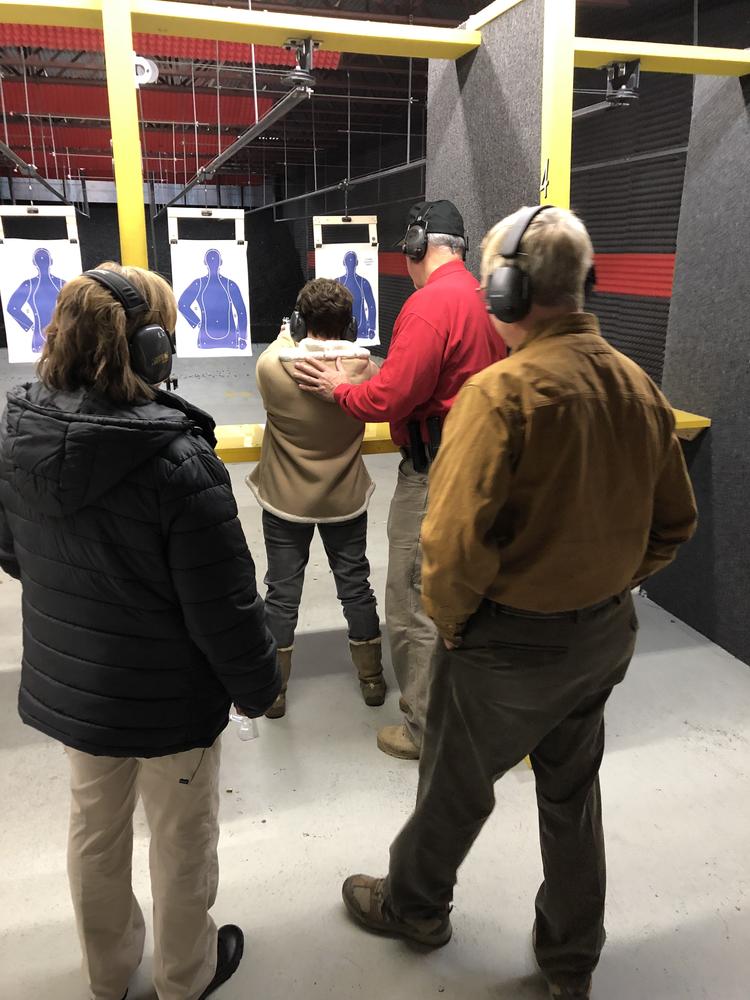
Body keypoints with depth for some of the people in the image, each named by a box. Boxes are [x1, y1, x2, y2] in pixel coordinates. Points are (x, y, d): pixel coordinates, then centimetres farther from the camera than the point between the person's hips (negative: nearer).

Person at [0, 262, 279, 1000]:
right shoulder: (178, 459, -29)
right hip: (166, 696, -6)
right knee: (181, 842, 19)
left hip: (66, 681, 6)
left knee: (95, 826, 27)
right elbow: (223, 605, -23)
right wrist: (257, 685, -6)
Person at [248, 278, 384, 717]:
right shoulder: (363, 367, -14)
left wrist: (288, 337, 22)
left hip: (285, 501, -1)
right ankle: (372, 679, 29)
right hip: (346, 499, 1)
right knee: (356, 585, 15)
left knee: (282, 594, 10)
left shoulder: (271, 366, -19)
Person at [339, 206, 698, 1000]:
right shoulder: (638, 384, -3)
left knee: (456, 784, 19)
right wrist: (608, 587, 13)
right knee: (572, 791, 25)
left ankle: (413, 905, 47)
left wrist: (449, 620, -10)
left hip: (512, 640, -6)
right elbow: (673, 522, 6)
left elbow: (455, 540, -28)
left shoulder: (503, 389, -24)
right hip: (604, 635, 6)